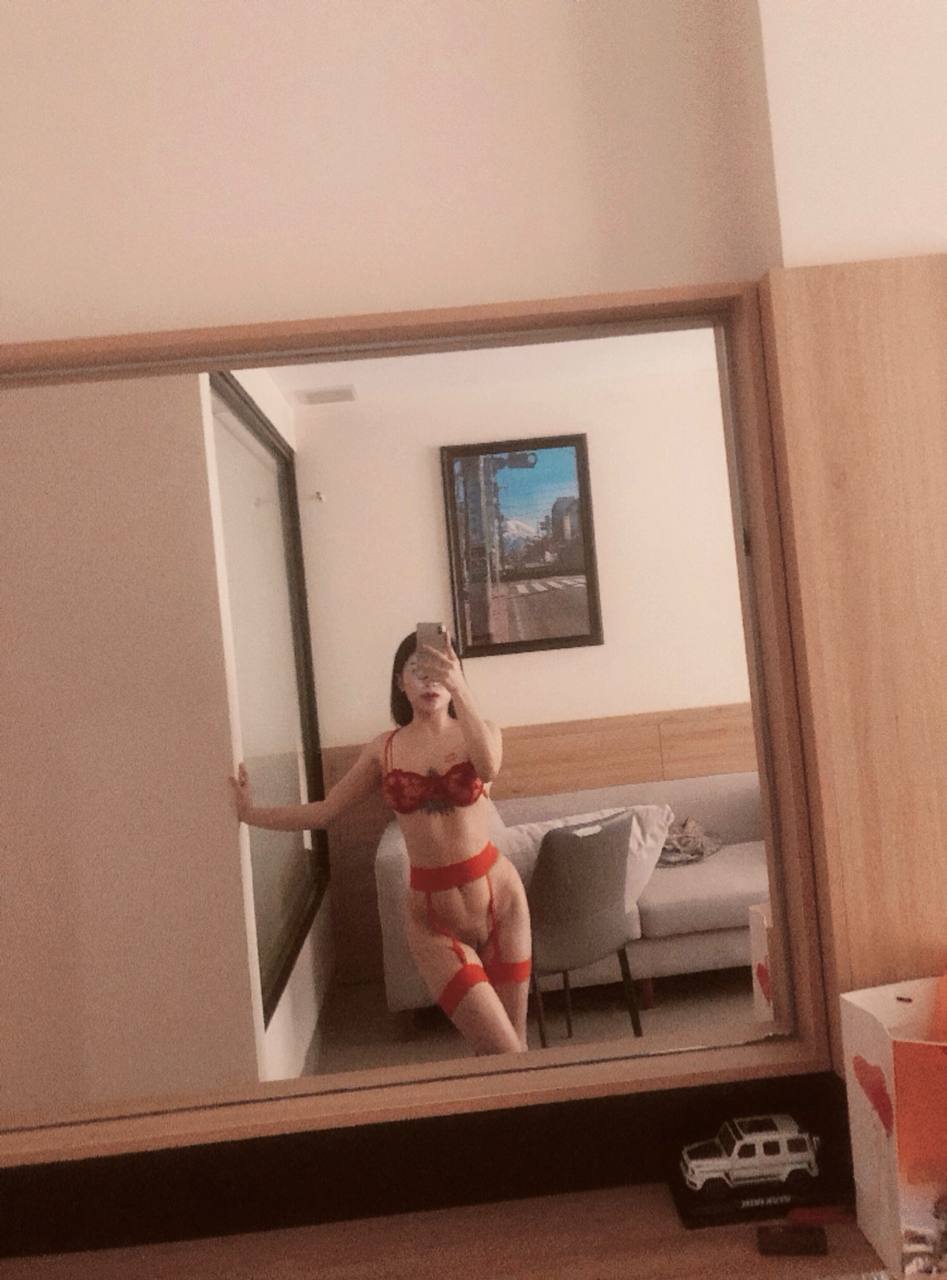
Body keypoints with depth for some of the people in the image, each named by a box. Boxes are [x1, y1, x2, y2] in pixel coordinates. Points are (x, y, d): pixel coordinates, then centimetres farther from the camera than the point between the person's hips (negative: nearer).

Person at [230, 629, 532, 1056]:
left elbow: (488, 768, -28)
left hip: (498, 897, 0)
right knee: (502, 1053, -4)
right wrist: (250, 813, -3)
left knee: (515, 1045, 12)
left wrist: (459, 688, -37)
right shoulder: (384, 749, 1)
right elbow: (324, 811, 4)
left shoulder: (480, 731, -3)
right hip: (432, 917, 0)